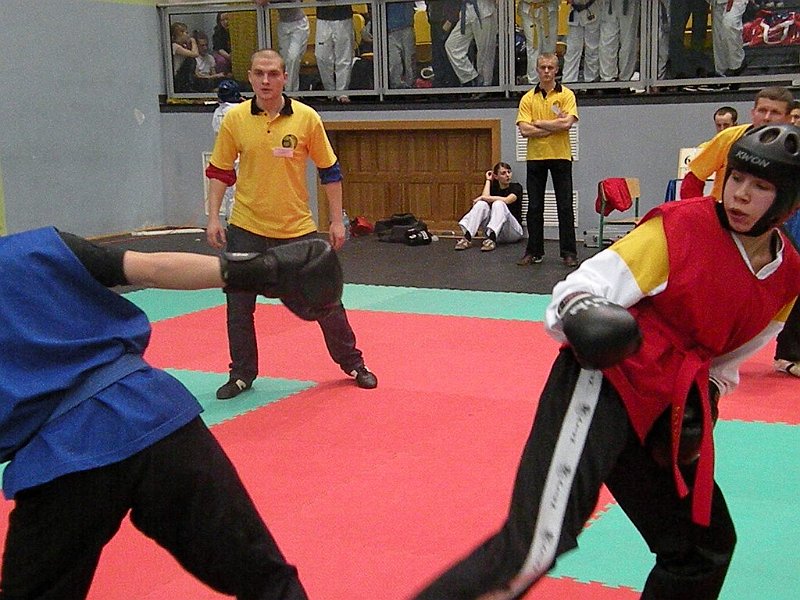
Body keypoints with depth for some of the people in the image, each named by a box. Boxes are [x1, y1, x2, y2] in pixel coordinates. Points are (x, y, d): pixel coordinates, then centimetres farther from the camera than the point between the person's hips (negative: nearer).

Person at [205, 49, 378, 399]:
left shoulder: (306, 118, -7)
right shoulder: (234, 119, -5)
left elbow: (330, 171, 2)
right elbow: (219, 171, 5)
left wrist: (336, 221, 1)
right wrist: (213, 218, -2)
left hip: (297, 227, 0)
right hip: (247, 228, 1)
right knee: (238, 305, 6)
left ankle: (352, 363, 26)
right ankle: (242, 375, 24)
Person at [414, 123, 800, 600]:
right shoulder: (684, 225, -11)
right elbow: (590, 284, -16)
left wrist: (705, 395, 7)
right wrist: (582, 310, -38)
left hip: (661, 411, 8)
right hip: (606, 381, -8)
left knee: (706, 546, 21)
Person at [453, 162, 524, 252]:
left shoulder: (516, 187, 1)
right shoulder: (493, 188, 13)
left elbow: (506, 200, -20)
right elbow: (485, 197, -10)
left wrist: (482, 197, -15)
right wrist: (488, 180, 1)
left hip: (514, 231, -4)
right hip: (495, 232, 4)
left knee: (498, 204, -29)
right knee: (481, 204, -19)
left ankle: (492, 239, -49)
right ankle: (467, 238, -37)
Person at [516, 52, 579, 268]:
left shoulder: (566, 94, 1)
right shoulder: (528, 98, 5)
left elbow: (567, 122, -15)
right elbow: (524, 130, -7)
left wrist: (537, 123, -9)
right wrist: (554, 126, -11)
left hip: (561, 157, -2)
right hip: (535, 157, 2)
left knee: (565, 207, 1)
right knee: (534, 207, 6)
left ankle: (569, 252, 7)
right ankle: (534, 252, 14)